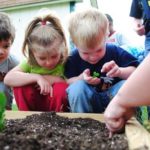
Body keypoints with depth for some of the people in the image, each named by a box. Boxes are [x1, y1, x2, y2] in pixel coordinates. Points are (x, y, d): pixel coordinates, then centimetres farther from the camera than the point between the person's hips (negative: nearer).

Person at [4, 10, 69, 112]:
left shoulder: (66, 61, -18)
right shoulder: (30, 62, -12)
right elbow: (8, 79, -26)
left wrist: (52, 79, -27)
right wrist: (37, 77, -34)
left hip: (58, 106, -2)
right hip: (34, 105, 2)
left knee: (61, 87, -32)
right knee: (20, 85, -23)